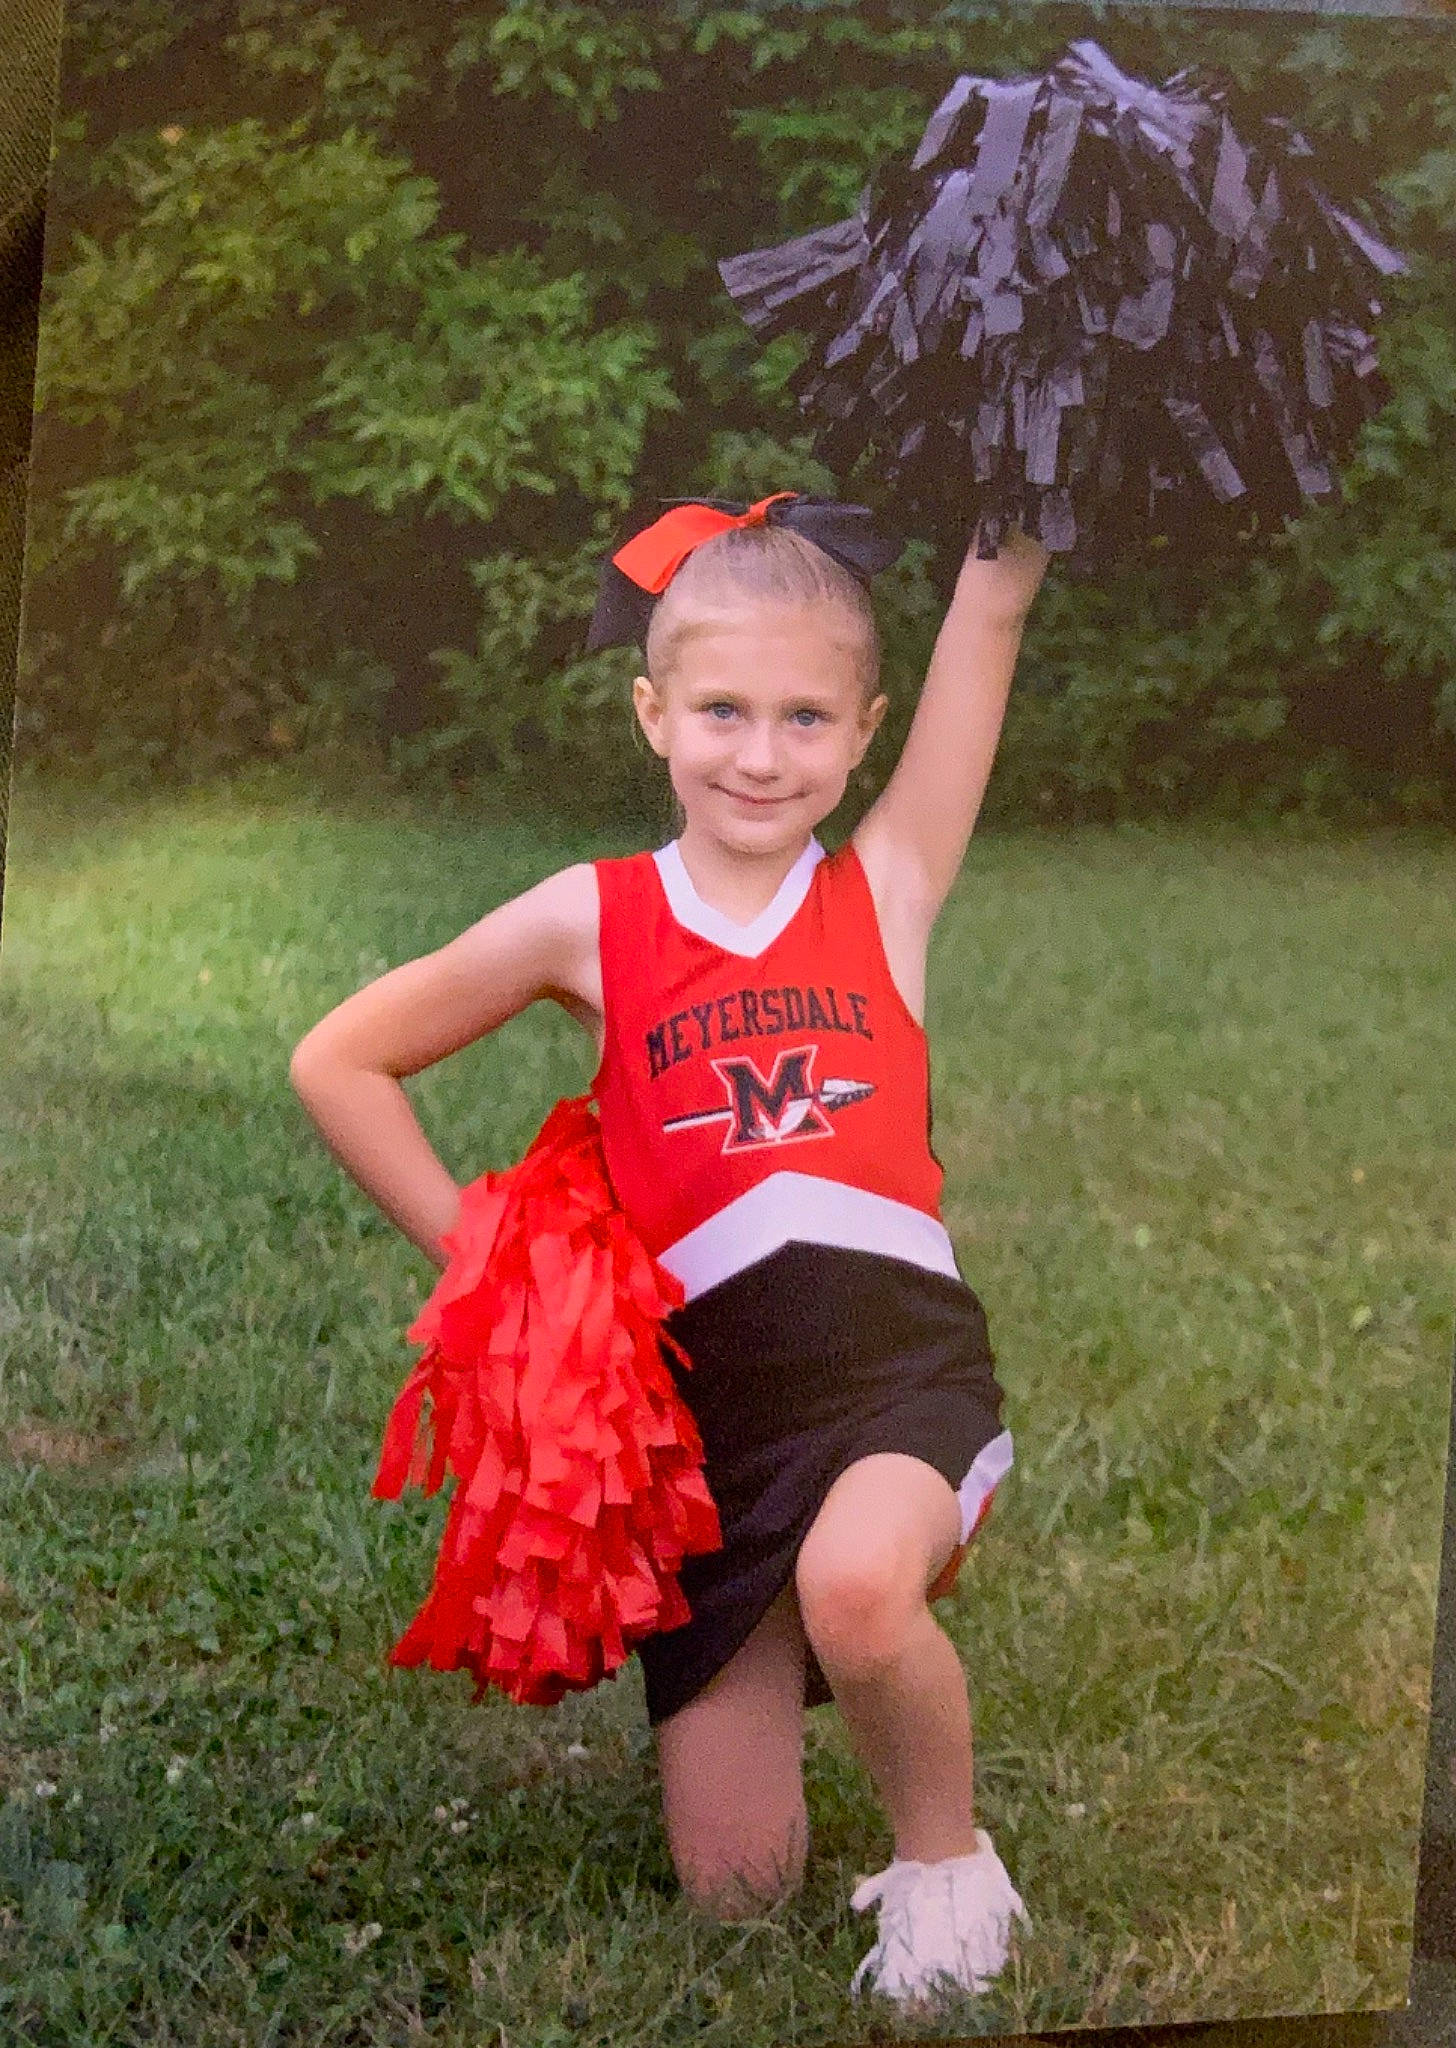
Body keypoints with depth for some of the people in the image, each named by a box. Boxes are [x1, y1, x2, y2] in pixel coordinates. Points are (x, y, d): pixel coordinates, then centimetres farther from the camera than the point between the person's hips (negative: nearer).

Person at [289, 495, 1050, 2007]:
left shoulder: (887, 885, 2)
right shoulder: (594, 921, 2)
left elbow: (993, 604, -4)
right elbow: (338, 1062, 9)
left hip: (901, 1346, -2)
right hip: (714, 1391, 2)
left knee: (854, 1583, -38)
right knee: (733, 1887, 5)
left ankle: (946, 1857, -7)